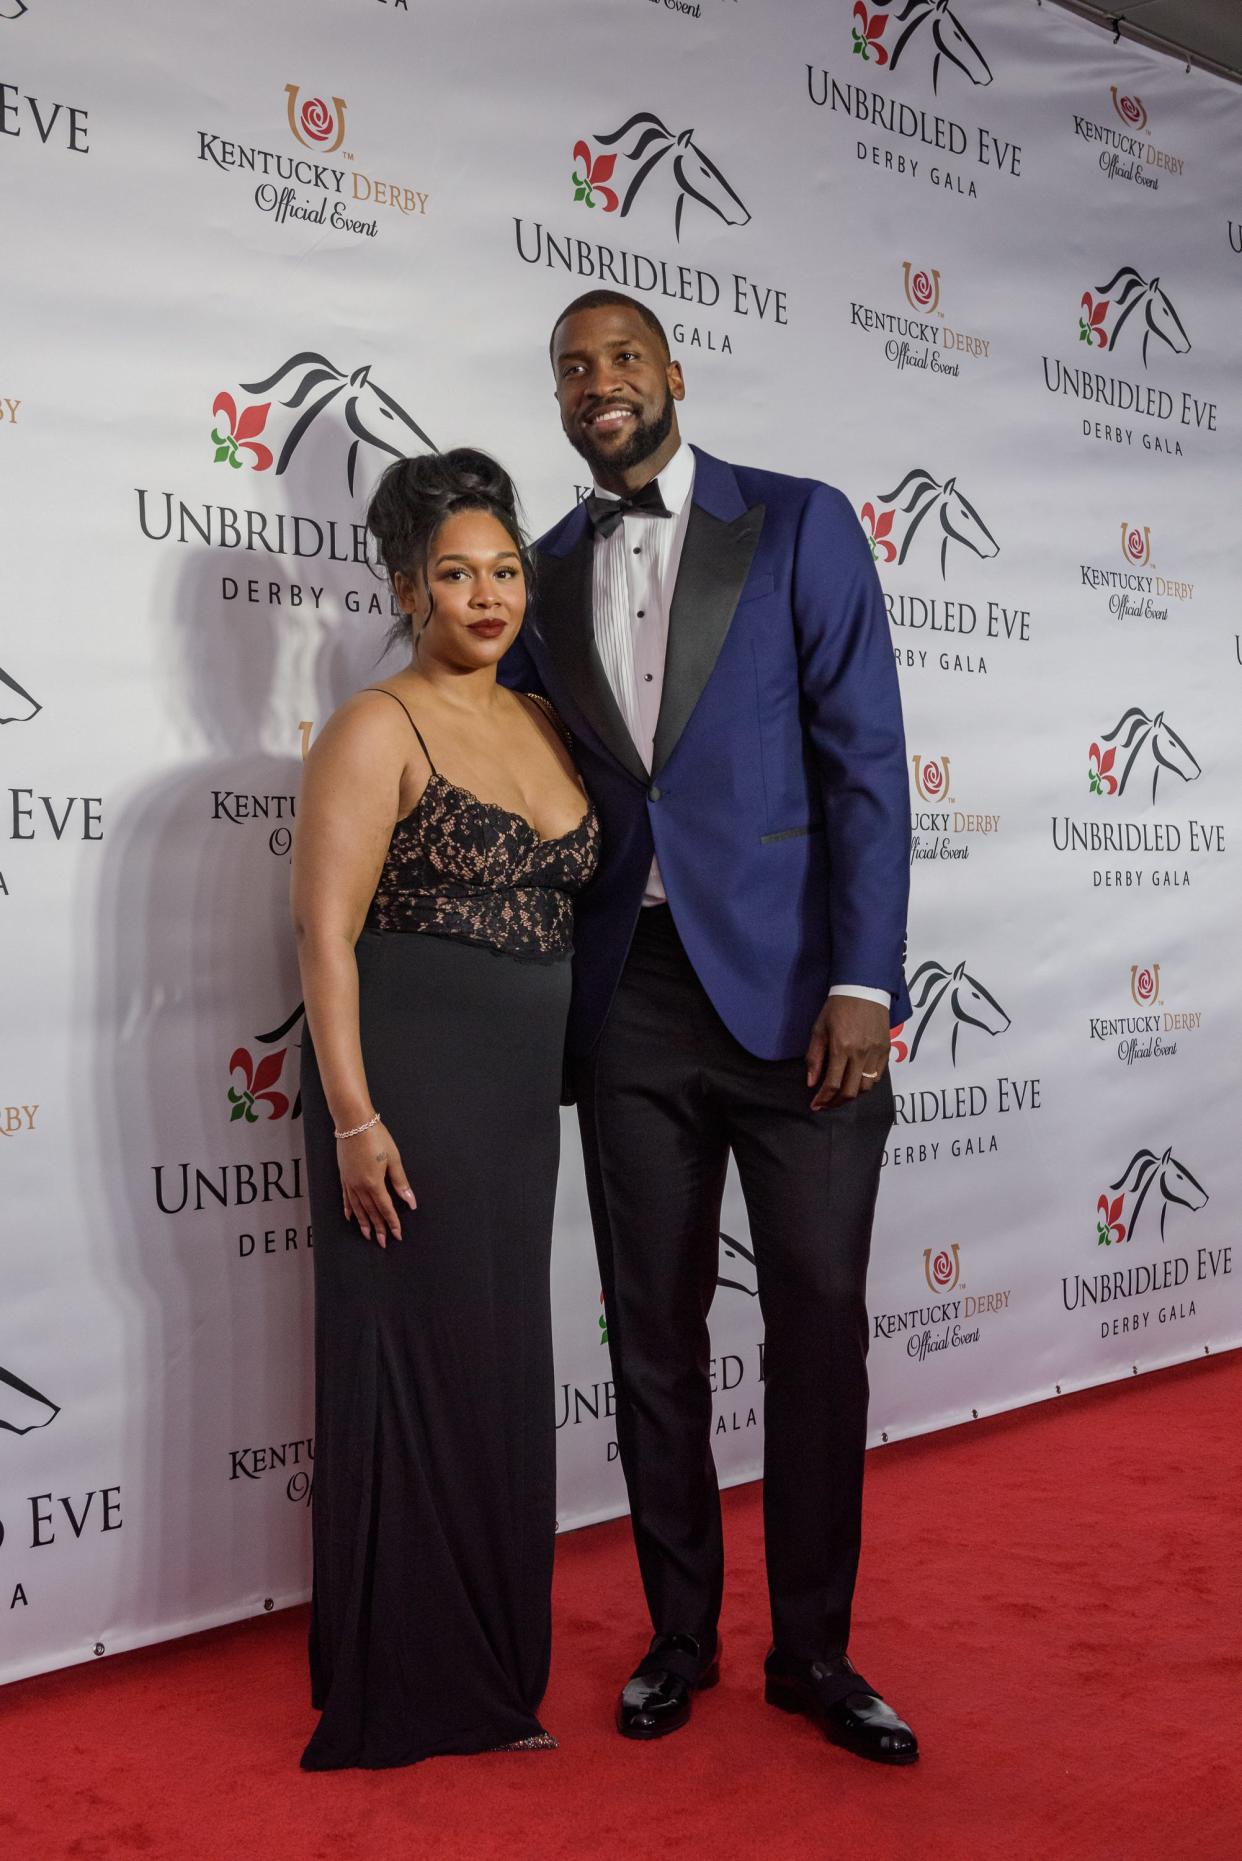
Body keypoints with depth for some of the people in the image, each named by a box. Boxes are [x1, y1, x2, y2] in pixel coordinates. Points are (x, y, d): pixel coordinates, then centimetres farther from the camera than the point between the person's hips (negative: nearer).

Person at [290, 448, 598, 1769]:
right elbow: (325, 930, -13)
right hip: (408, 1082, -7)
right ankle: (404, 1691, 17)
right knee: (417, 1366, 1)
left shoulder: (546, 727, 13)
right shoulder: (378, 730, -7)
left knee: (504, 1361, 13)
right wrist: (353, 1117, -20)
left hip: (520, 1090, 7)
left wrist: (566, 1072, 14)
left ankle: (490, 1667, 28)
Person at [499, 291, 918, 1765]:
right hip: (630, 1000, 3)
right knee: (652, 1336, 10)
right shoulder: (545, 573, 12)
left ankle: (813, 1653, 21)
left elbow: (864, 760, -5)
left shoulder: (800, 526, 2)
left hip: (790, 990, -3)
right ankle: (680, 1636, 27)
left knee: (818, 1332, 2)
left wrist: (862, 983, -13)